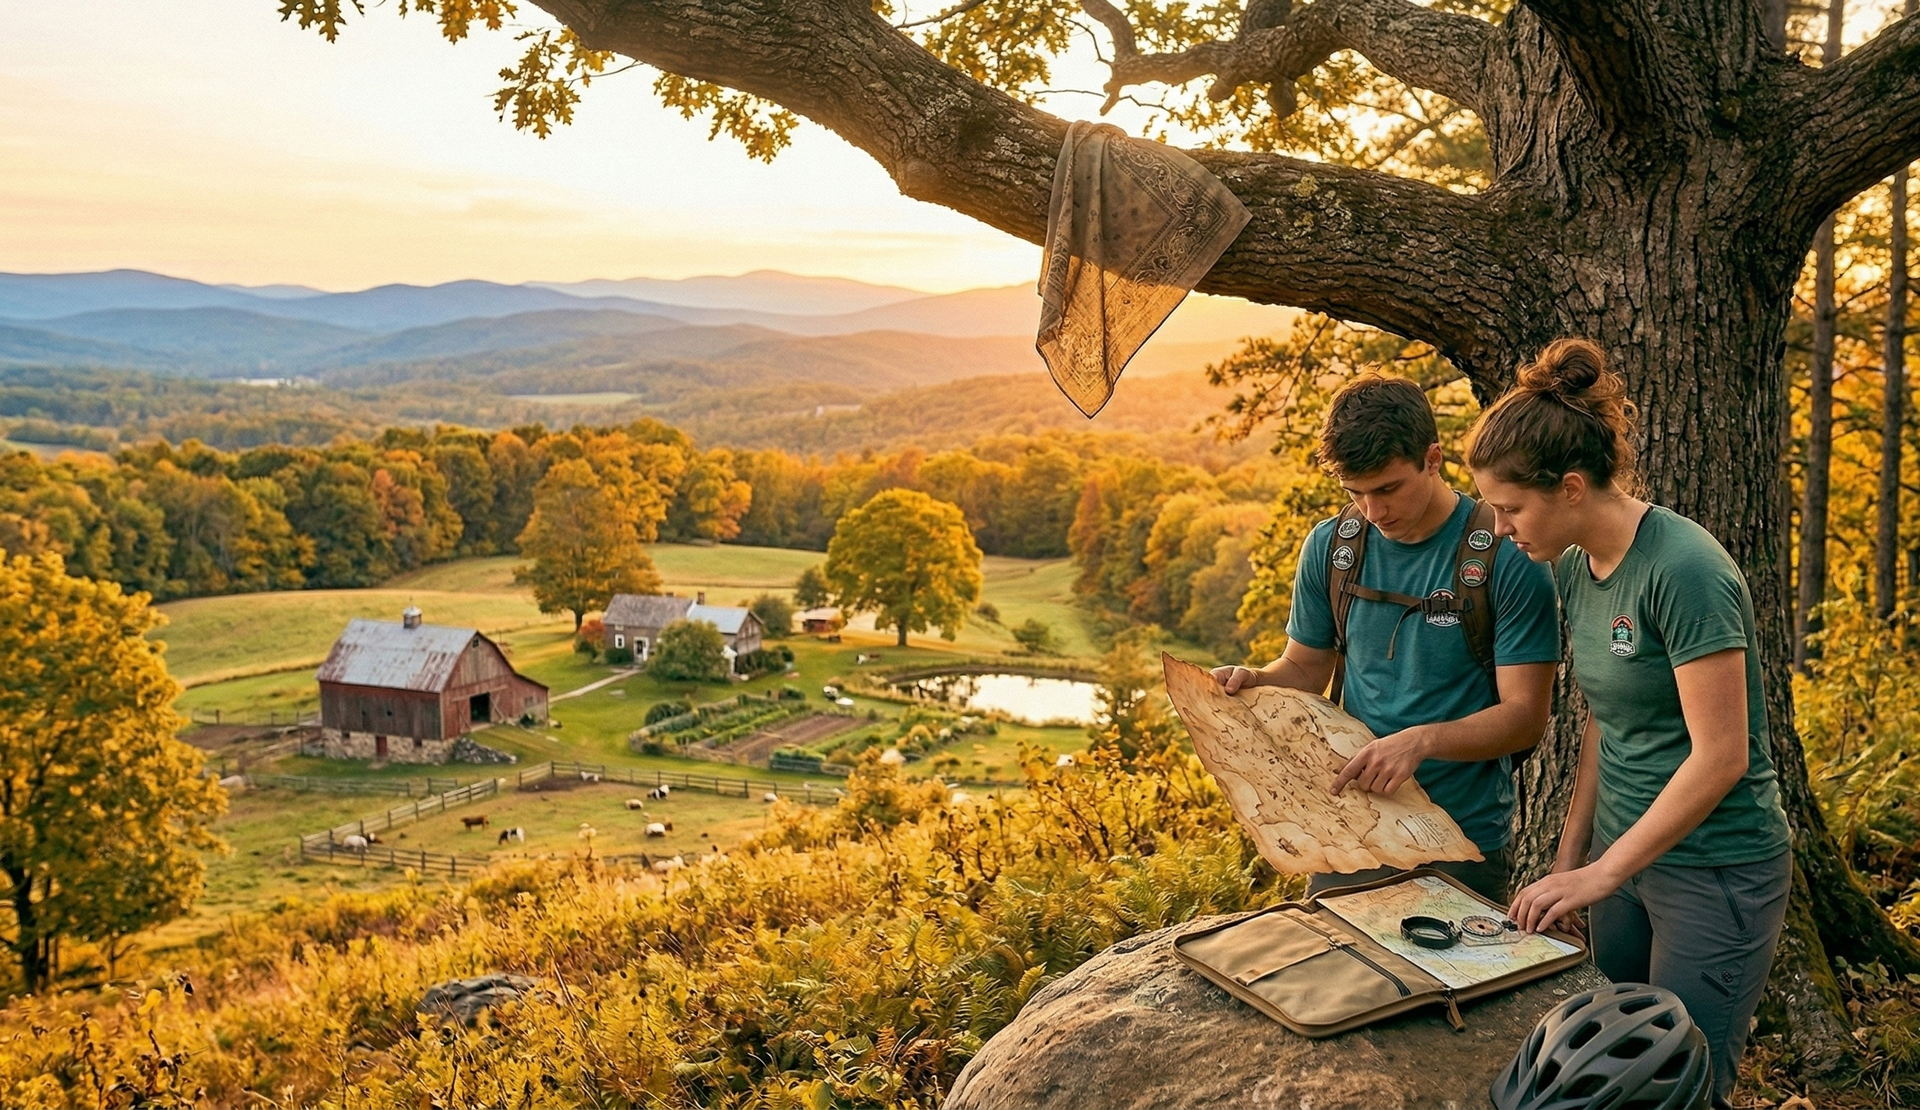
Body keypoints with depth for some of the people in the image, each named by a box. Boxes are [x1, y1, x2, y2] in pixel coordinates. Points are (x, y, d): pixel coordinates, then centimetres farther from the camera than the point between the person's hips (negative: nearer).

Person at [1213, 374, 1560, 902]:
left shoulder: (1506, 558, -13)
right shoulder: (1330, 546, -1)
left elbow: (1525, 715, -13)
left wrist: (1423, 741, -29)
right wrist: (1254, 680, -11)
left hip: (1464, 839, -3)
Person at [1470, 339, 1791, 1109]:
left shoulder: (1683, 569, -22)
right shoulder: (1576, 569, 3)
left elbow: (1720, 755, -22)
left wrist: (1602, 873, -19)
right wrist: (1569, 857, 10)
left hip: (1715, 872, -8)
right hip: (1626, 854, 8)